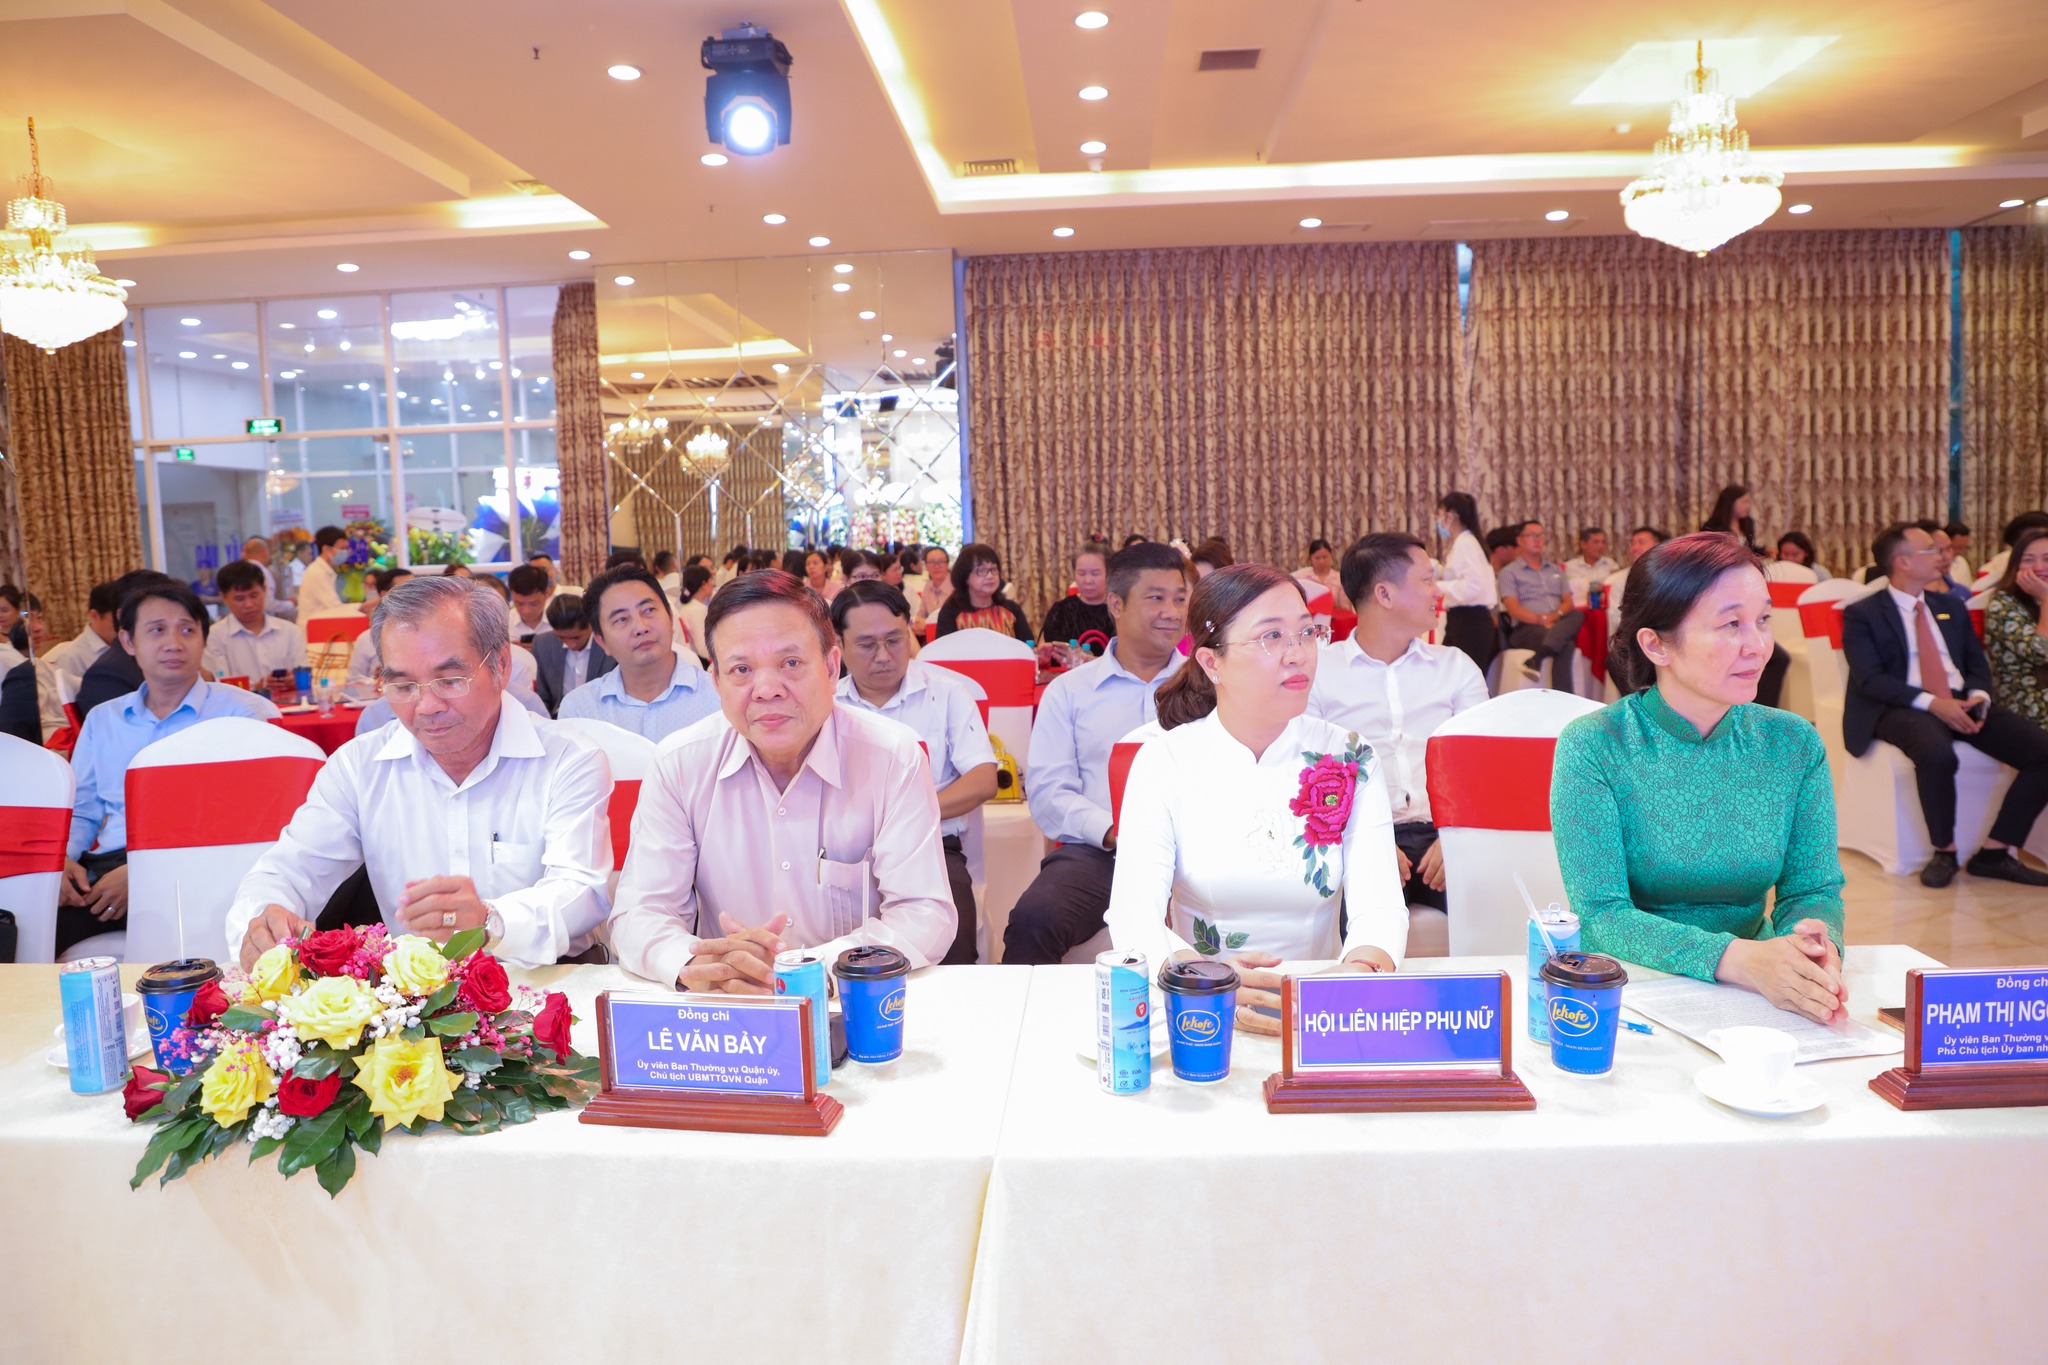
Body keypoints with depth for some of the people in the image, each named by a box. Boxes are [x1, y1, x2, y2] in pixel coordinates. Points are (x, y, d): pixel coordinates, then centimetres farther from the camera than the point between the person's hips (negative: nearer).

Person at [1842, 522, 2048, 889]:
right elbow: (1870, 679, -10)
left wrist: (1979, 695, -5)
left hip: (1963, 703, 6)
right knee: (1937, 754, -39)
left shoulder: (1952, 606, 21)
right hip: (1905, 708, -6)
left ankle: (1995, 852, -7)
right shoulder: (1861, 614, 1)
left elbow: (1977, 662, 19)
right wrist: (1932, 703, -21)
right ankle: (1944, 851, -15)